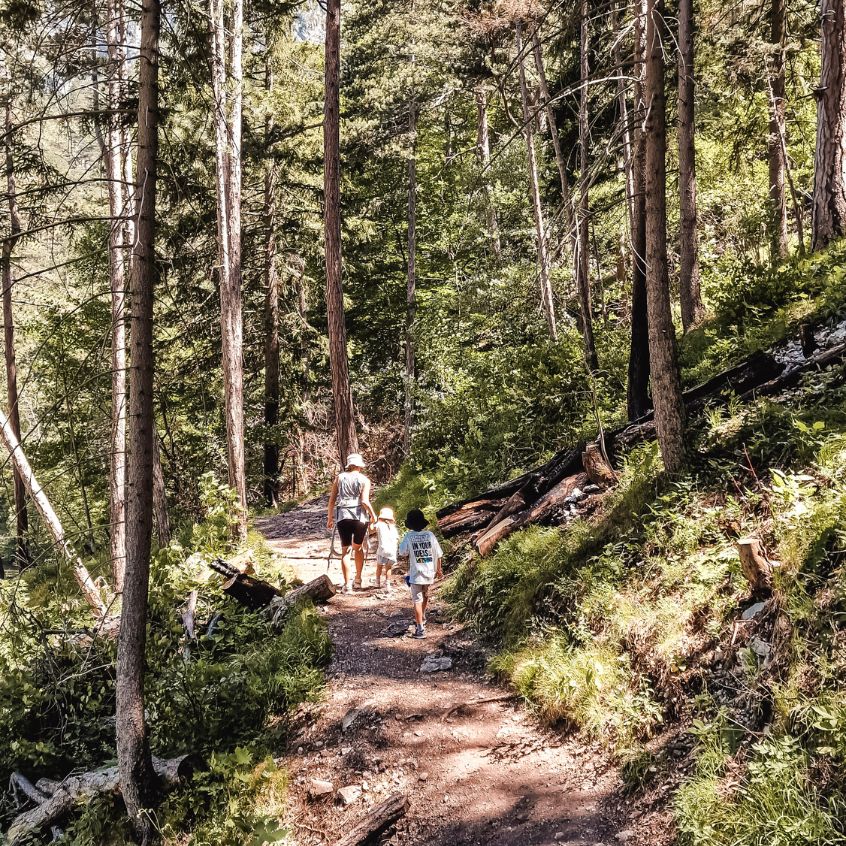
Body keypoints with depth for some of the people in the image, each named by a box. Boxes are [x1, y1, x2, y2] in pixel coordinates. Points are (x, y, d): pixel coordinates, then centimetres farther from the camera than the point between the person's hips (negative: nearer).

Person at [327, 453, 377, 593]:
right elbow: (365, 501, -9)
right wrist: (373, 515, 4)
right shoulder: (364, 480, 1)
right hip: (359, 516, -1)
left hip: (342, 516, 1)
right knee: (358, 547, 20)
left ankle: (347, 584, 3)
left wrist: (330, 518, 13)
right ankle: (358, 579, 25)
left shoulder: (340, 477, 8)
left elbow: (332, 499, 6)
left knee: (345, 550, 7)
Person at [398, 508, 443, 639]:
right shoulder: (430, 535, -5)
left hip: (416, 574, -3)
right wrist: (438, 570, 12)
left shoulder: (408, 536, -12)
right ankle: (422, 619, 44)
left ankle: (420, 629, 0)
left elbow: (402, 554, -6)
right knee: (425, 596, 27)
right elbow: (439, 555, -1)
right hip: (429, 573, 3)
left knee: (417, 601, 3)